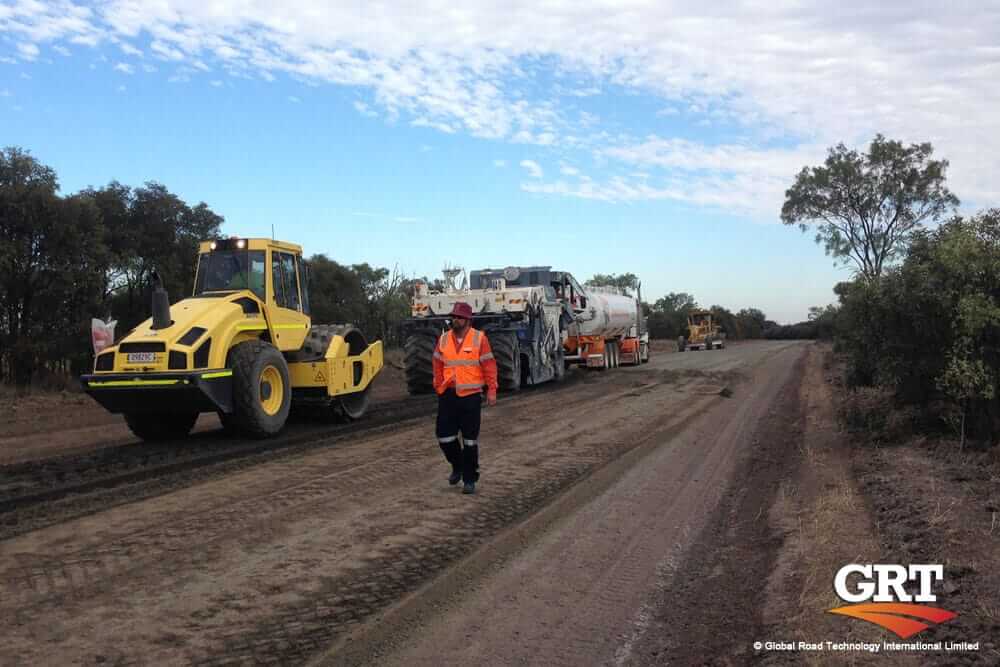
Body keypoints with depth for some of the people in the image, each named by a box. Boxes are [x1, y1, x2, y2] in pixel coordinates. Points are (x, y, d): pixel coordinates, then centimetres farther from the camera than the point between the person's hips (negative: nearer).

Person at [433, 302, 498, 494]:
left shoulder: (479, 338, -4)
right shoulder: (443, 339, 6)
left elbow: (489, 365, -5)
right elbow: (438, 365, 13)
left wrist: (491, 391, -9)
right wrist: (439, 388, 9)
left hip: (471, 396, -3)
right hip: (448, 396, 4)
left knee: (470, 440, 3)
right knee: (444, 436, 4)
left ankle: (469, 479, 15)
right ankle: (457, 466, 31)